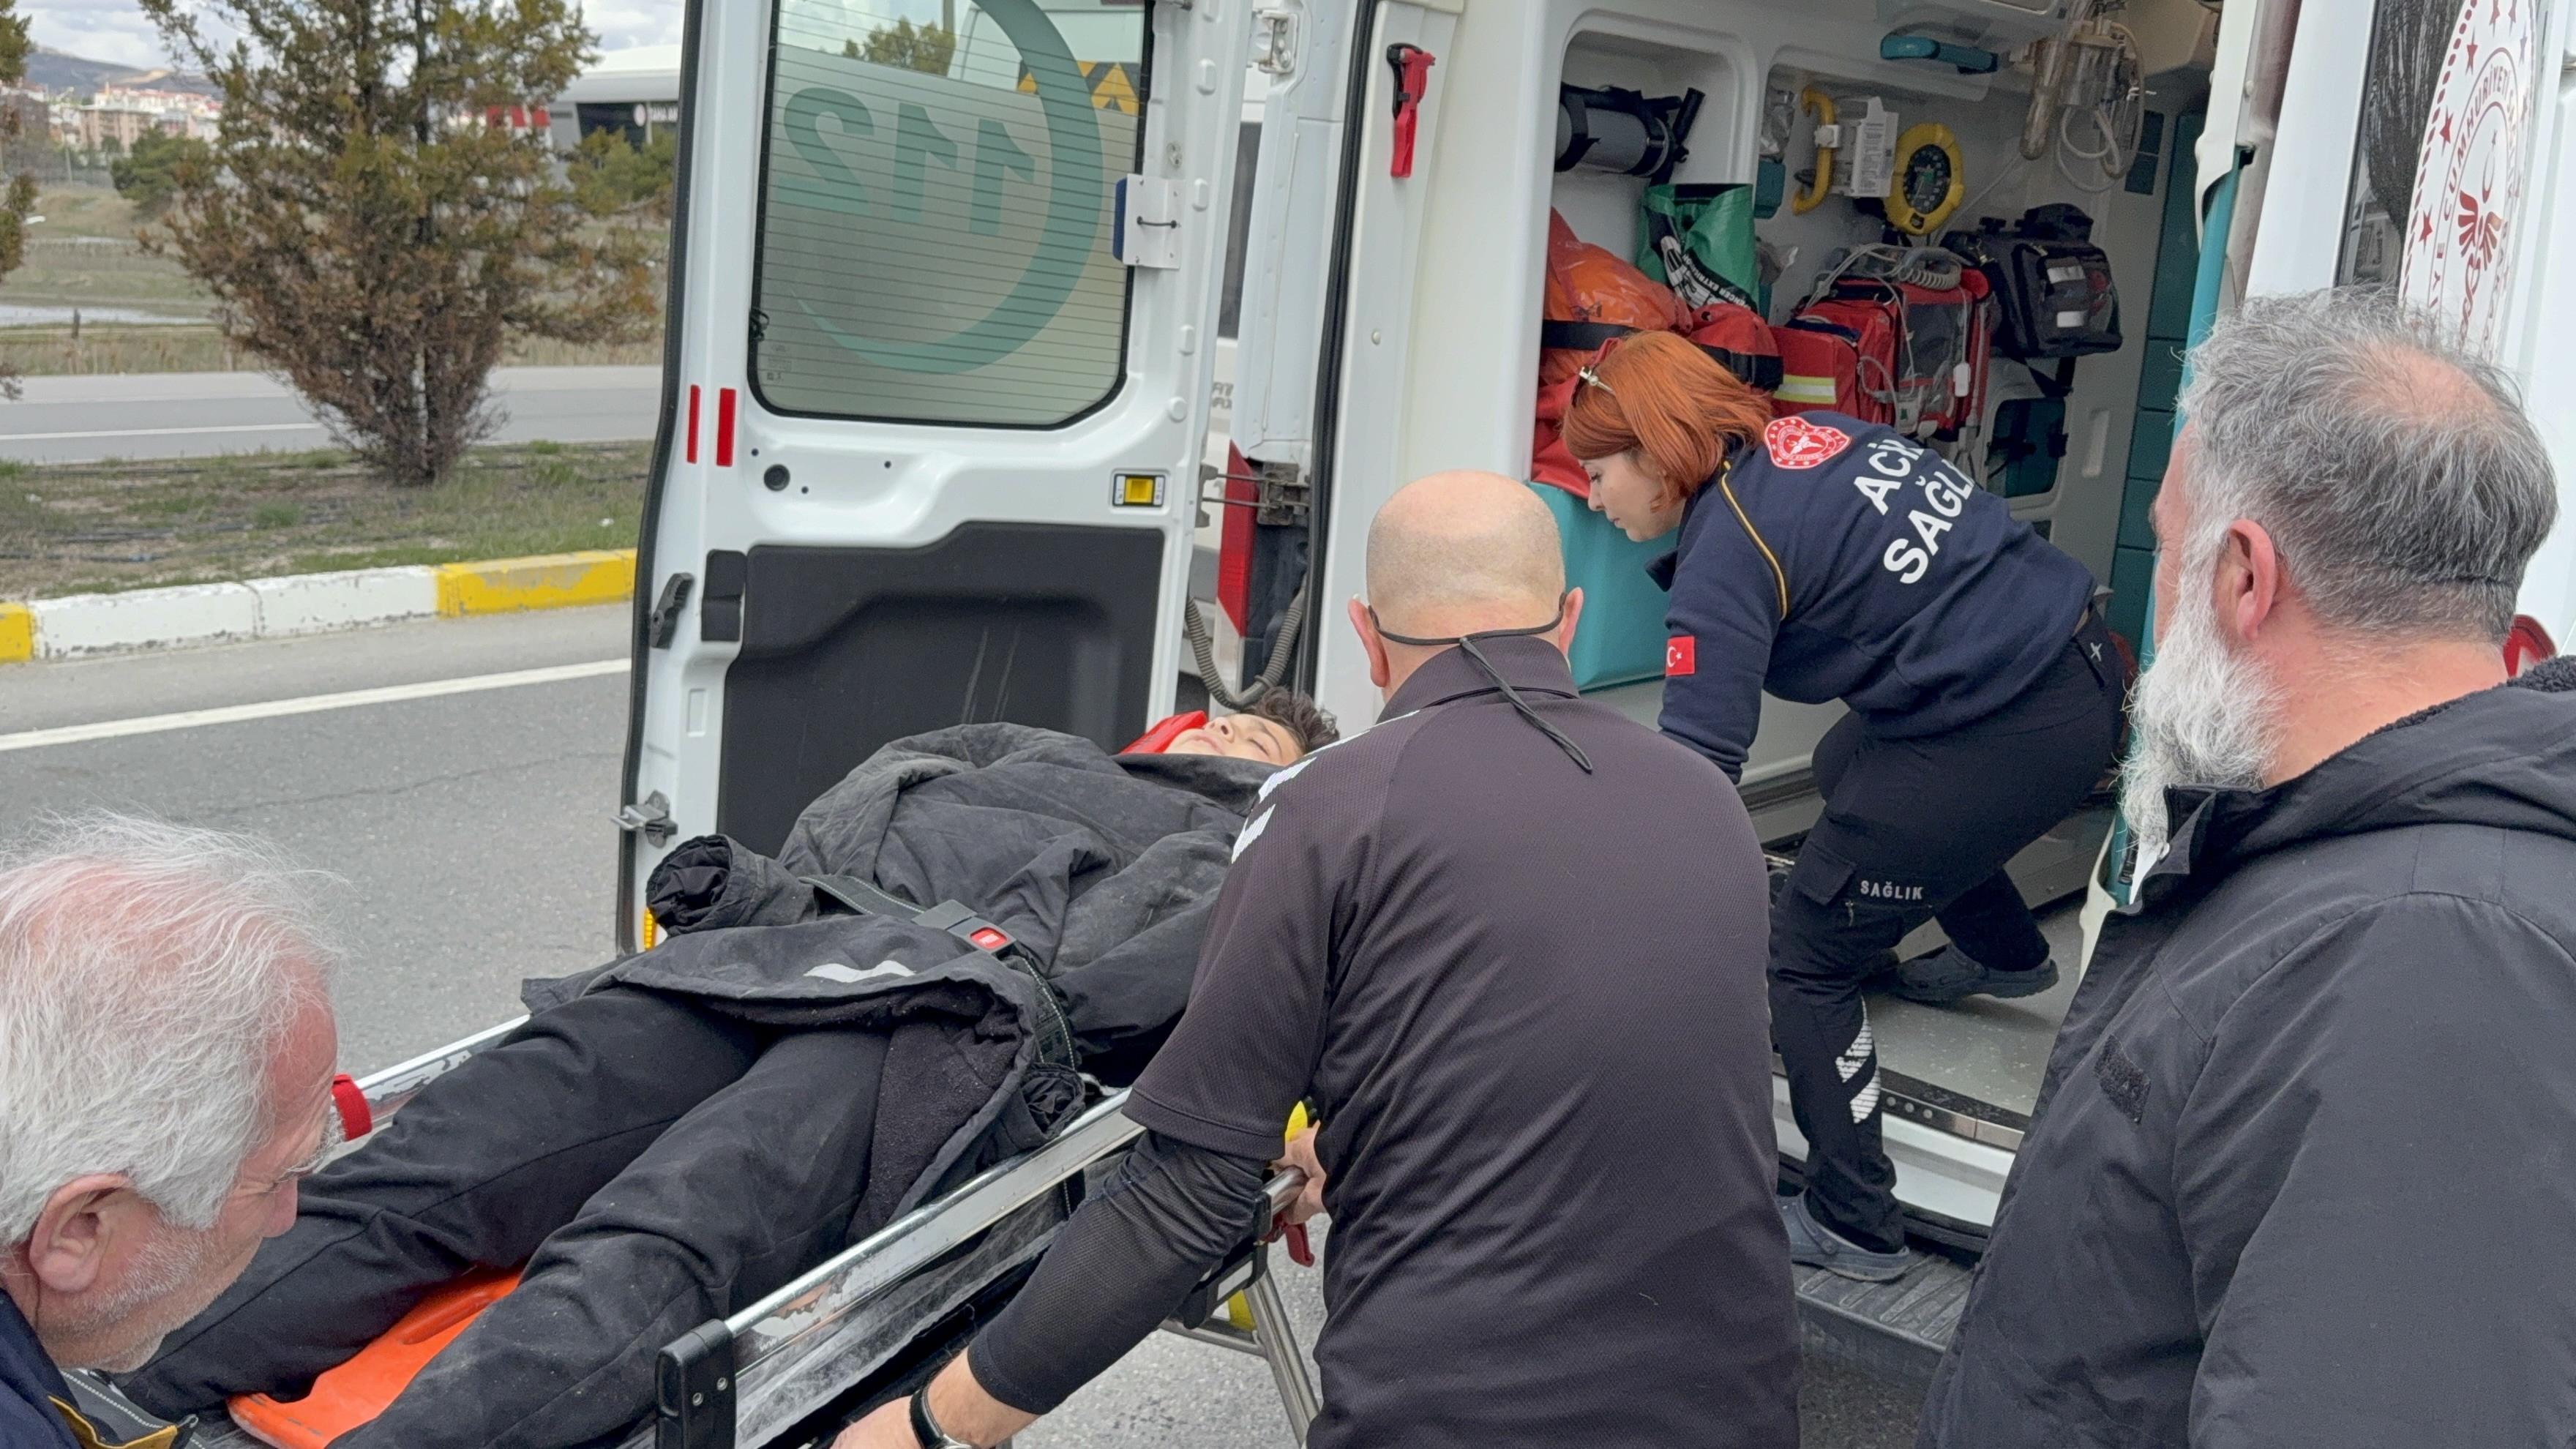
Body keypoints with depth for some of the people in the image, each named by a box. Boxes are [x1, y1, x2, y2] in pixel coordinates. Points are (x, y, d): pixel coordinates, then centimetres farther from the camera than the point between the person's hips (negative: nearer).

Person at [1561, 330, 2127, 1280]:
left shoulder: (1727, 551, -15)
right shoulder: (1806, 435, 9)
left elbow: (1698, 765, -19)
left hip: (2007, 739, -10)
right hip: (2080, 661, 10)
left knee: (1803, 960, -1)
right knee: (1848, 766, 36)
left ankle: (1853, 1228, 5)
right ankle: (2005, 955, 59)